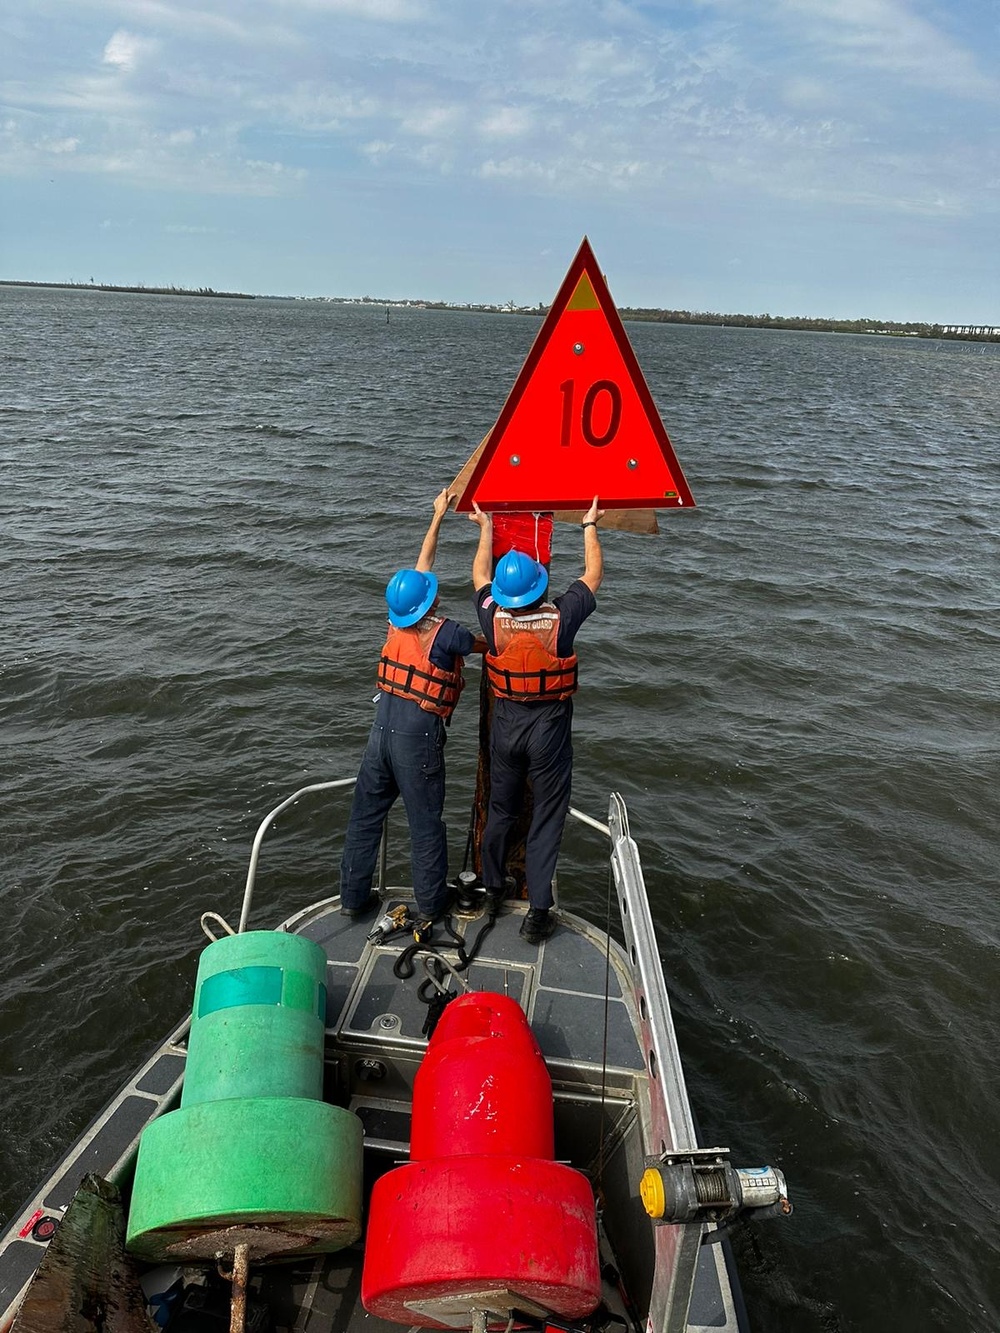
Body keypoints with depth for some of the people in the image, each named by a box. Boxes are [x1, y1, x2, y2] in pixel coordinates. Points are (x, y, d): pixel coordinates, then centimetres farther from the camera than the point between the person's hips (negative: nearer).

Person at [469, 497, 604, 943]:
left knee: (500, 809, 20)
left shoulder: (493, 617, -12)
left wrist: (485, 529, 23)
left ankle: (491, 889, 36)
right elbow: (593, 575, 1)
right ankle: (538, 913, 9)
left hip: (506, 722, 3)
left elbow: (480, 574, 10)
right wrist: (590, 526, 14)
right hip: (550, 727, -2)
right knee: (546, 818, 6)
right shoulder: (561, 617, -17)